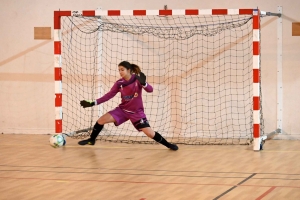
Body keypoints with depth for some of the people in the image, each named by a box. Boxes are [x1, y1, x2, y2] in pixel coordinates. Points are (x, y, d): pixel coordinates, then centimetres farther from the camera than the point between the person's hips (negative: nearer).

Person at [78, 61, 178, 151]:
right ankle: (91, 140, 12)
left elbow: (150, 90, -25)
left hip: (137, 112, -3)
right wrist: (92, 103, -9)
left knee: (150, 133, -12)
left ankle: (167, 144, 10)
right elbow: (109, 95, -2)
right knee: (101, 120, -9)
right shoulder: (119, 83, -7)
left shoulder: (137, 79, -15)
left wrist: (143, 83, -48)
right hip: (123, 110, 3)